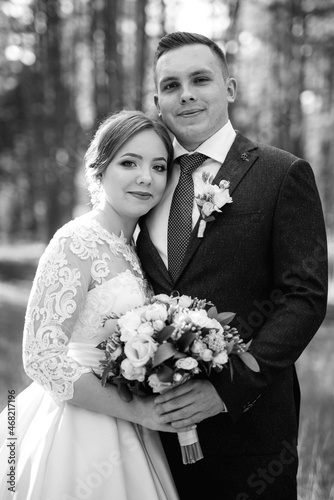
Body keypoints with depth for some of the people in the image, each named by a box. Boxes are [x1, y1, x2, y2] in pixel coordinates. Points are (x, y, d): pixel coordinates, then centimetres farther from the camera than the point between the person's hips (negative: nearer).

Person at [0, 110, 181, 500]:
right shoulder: (77, 242, -17)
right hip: (80, 437, -8)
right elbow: (42, 360, -22)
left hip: (122, 434, 8)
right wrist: (141, 411, -18)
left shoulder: (129, 248, 8)